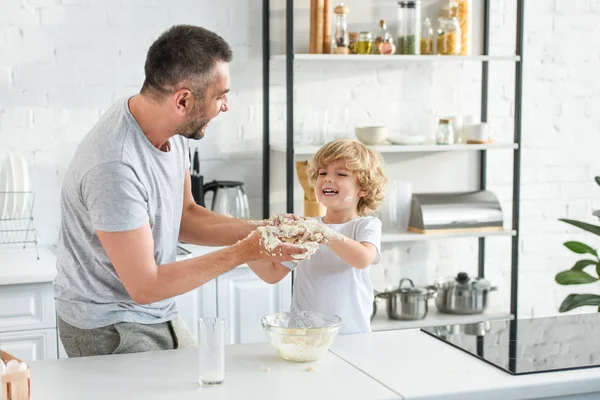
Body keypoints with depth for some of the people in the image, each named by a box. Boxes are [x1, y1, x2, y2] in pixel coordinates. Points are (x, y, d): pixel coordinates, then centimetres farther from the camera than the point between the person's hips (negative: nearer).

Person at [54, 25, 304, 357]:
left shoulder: (172, 130, -5)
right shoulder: (115, 167, -31)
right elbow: (145, 286, -26)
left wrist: (258, 229, -6)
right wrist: (245, 252, -21)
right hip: (109, 330, -8)